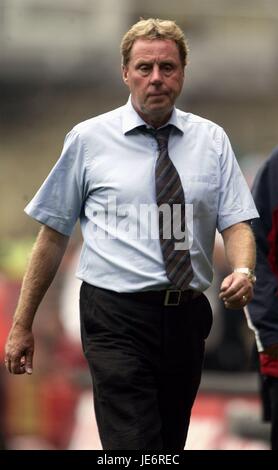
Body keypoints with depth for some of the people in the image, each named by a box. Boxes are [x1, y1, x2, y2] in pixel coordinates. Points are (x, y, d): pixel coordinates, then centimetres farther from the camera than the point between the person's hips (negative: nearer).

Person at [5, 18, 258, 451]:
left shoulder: (211, 140, 8)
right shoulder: (89, 139, 2)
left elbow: (236, 223, 3)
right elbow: (53, 234, 4)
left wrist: (243, 272, -21)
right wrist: (22, 326, 3)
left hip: (186, 317, 4)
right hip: (117, 320, -4)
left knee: (172, 443, 13)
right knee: (134, 448, -17)